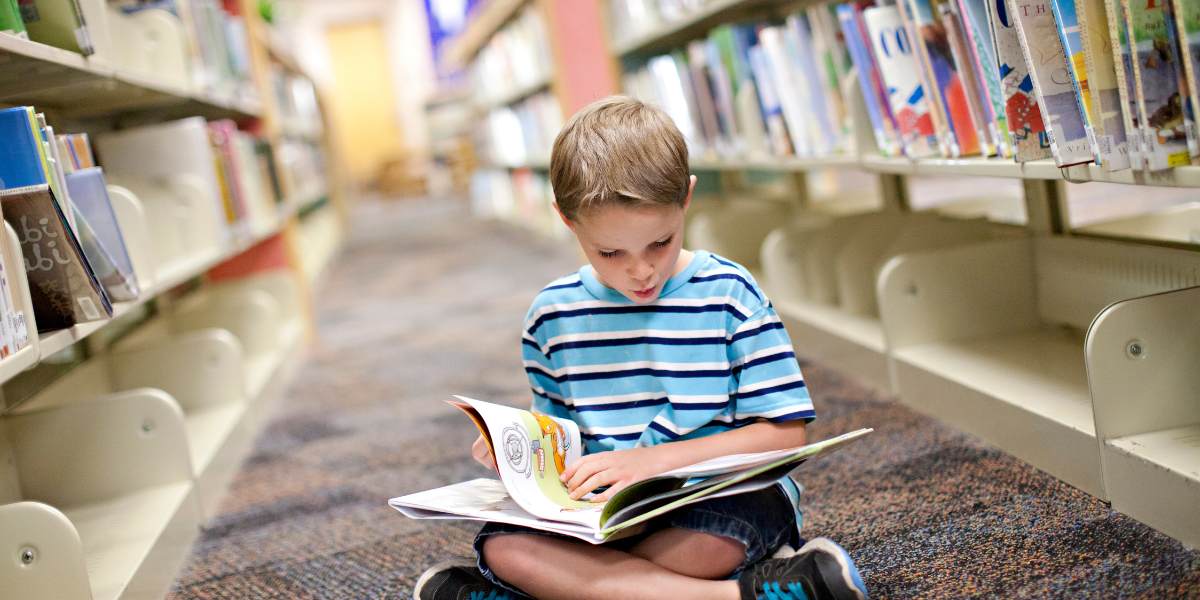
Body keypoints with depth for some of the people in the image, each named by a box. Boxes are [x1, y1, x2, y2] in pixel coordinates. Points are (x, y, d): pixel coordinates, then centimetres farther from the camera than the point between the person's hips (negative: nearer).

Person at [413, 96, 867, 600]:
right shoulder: (552, 315, 6)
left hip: (725, 497, -5)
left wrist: (654, 460, -18)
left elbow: (785, 434, -8)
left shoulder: (728, 294, -5)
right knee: (503, 546, -25)